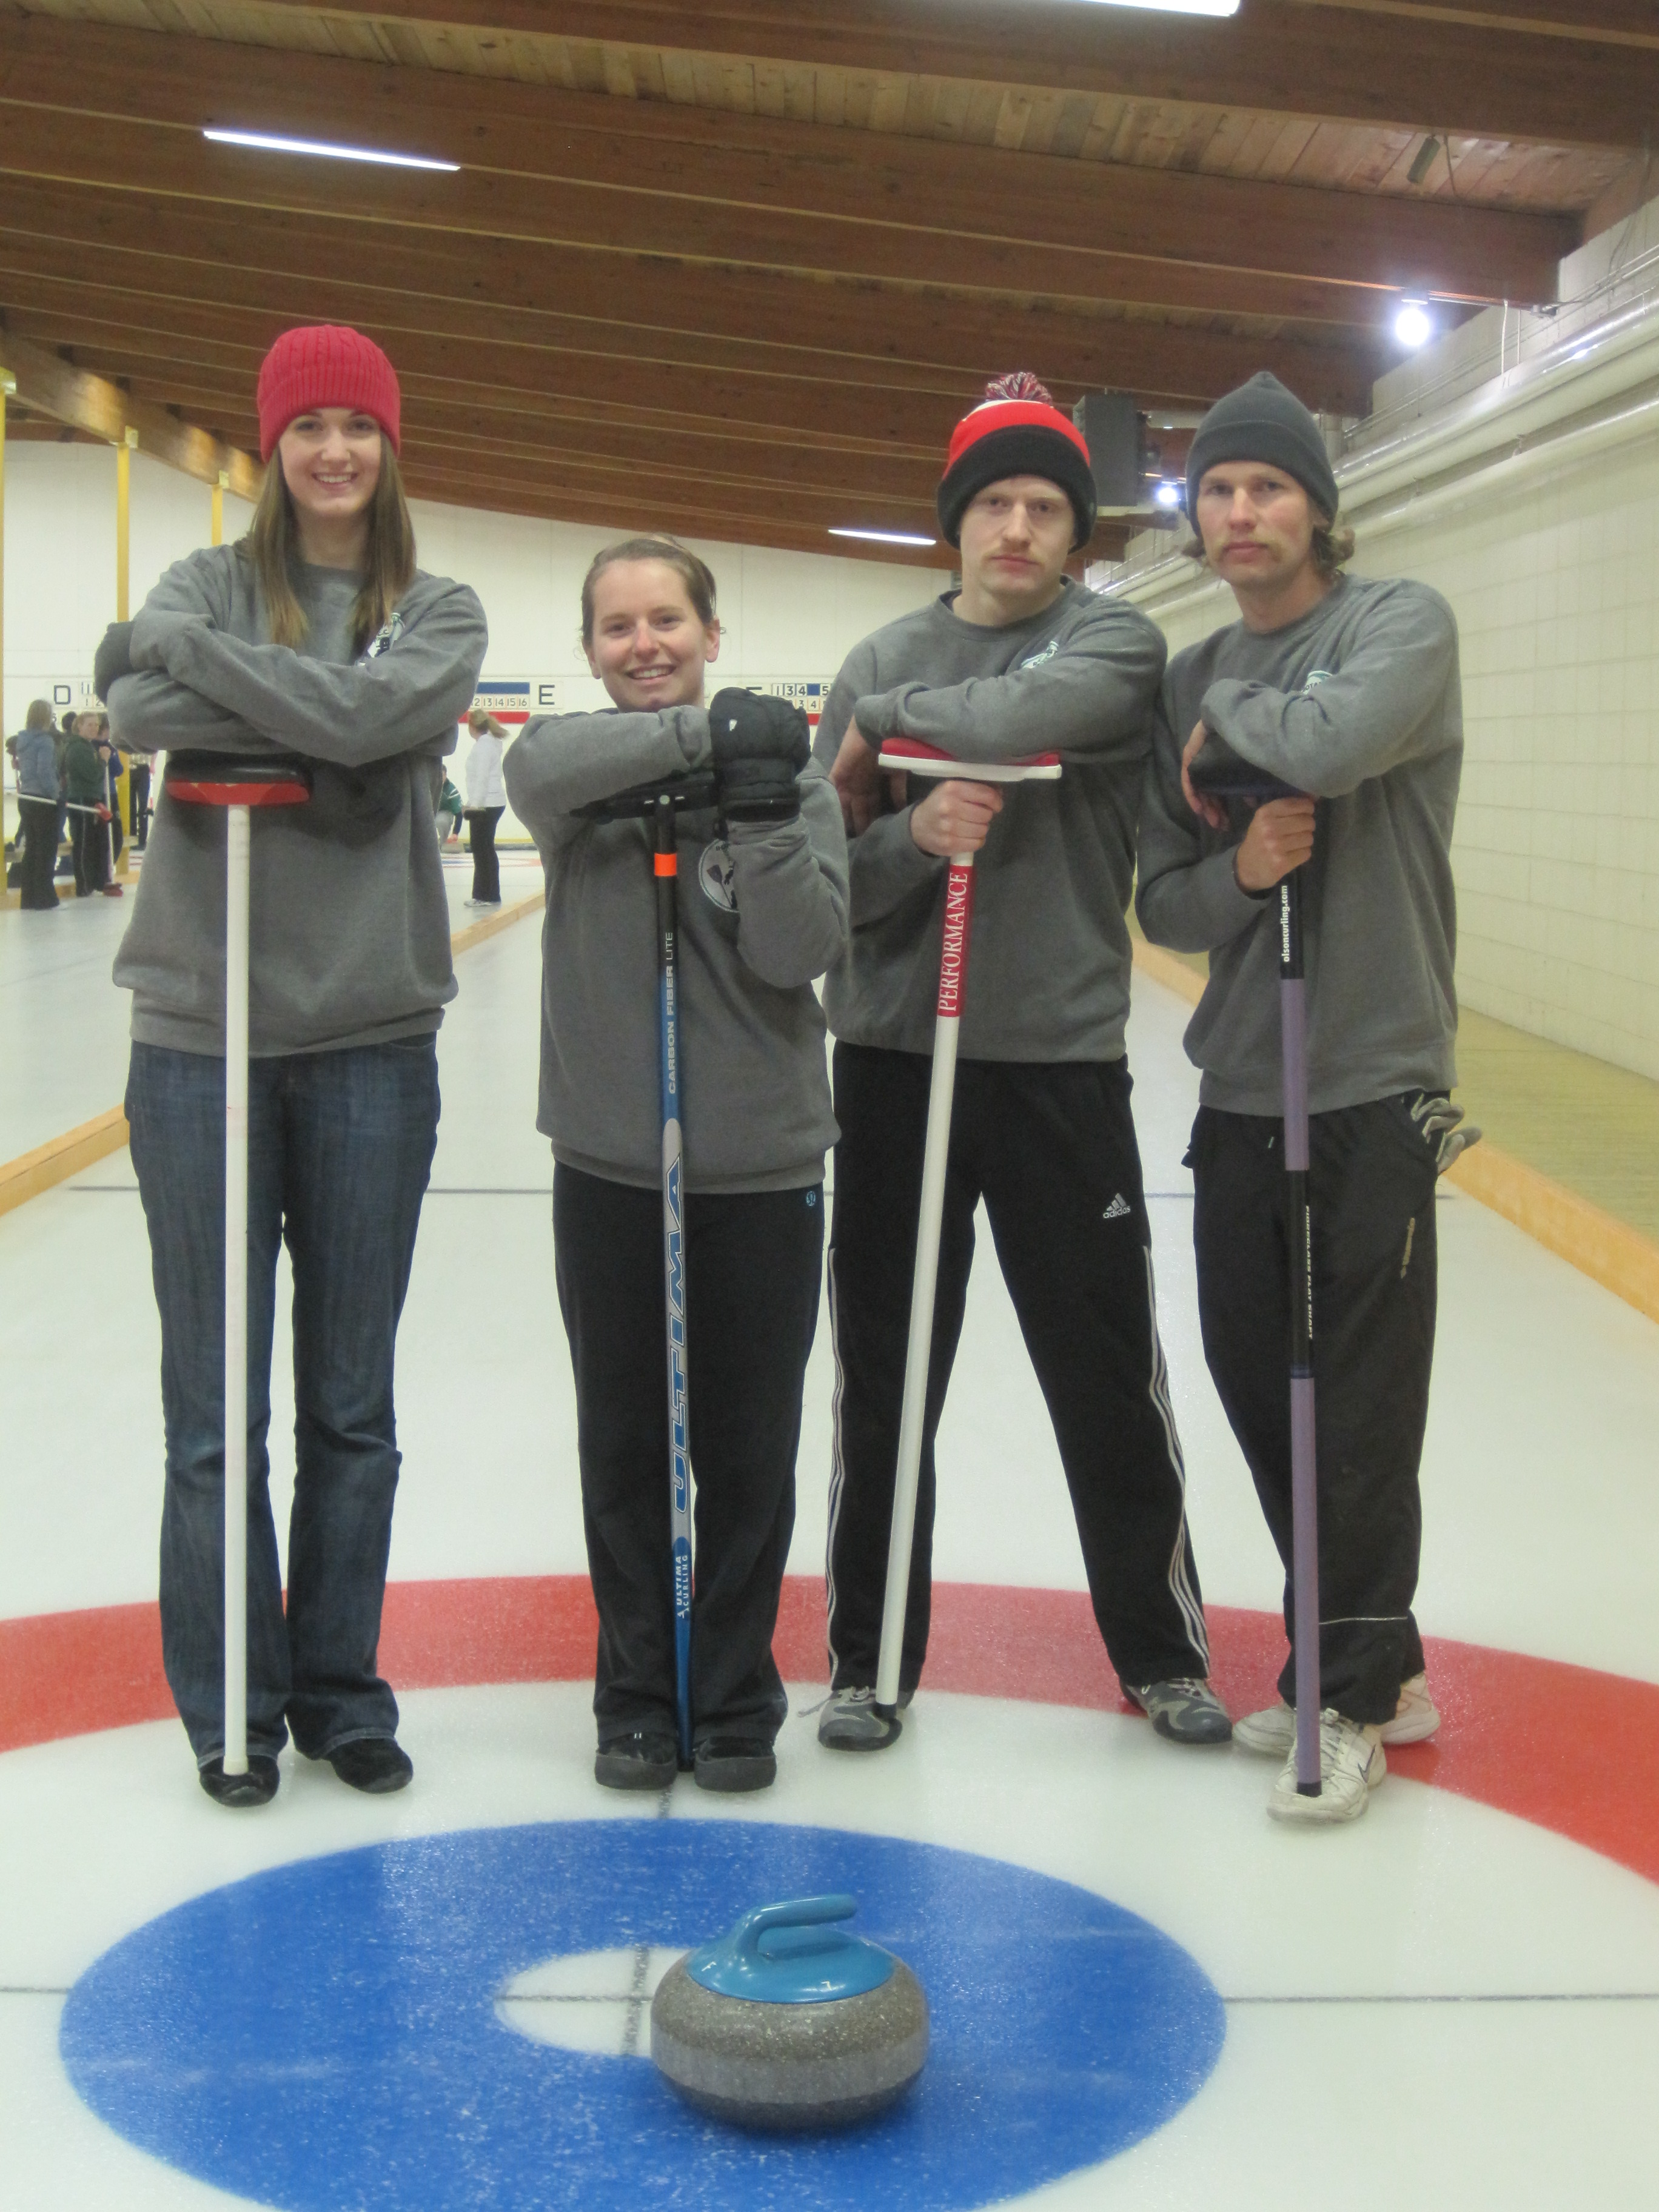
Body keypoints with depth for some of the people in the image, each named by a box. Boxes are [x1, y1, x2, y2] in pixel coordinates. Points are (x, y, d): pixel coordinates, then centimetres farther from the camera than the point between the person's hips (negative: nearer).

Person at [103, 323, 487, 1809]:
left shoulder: (439, 613, 6)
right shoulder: (208, 584, 6)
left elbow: (375, 715, -16)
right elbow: (140, 710, -16)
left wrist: (196, 649, -12)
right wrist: (319, 738, -18)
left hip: (372, 1043, 1)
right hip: (202, 1034, -1)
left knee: (352, 1407, 10)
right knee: (215, 1411, 5)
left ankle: (339, 1689, 25)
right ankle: (230, 1708, 19)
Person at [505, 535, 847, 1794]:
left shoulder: (787, 769, -1)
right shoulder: (574, 770, 2)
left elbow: (802, 955, -11)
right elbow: (539, 768, -24)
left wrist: (766, 823, -25)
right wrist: (704, 731, -29)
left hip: (762, 1169, -1)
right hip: (610, 1169, 1)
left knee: (749, 1452, 8)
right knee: (623, 1450, 11)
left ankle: (736, 1698, 24)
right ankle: (637, 1695, 25)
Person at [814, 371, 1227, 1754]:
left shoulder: (1117, 644, -1)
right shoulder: (884, 660, 7)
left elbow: (1023, 716, -23)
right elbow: (828, 872, 2)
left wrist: (886, 719, -8)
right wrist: (912, 836, -18)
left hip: (1063, 1062, -2)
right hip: (894, 1055, 2)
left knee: (1108, 1375, 7)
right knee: (883, 1378, 10)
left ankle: (1162, 1648, 25)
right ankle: (869, 1656, 25)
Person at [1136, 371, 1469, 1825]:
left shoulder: (1401, 624, -6)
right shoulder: (1191, 682, 11)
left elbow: (1332, 743, -27)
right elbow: (1163, 900, 10)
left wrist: (1230, 716, -8)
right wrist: (1238, 870, -12)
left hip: (1375, 1084, -6)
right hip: (1242, 1088, 6)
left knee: (1360, 1404, -1)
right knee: (1256, 1380, 12)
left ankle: (1351, 1701, 14)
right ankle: (1376, 1662, 28)